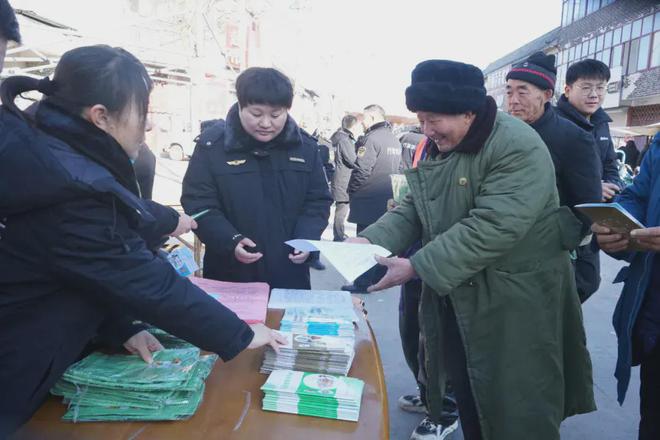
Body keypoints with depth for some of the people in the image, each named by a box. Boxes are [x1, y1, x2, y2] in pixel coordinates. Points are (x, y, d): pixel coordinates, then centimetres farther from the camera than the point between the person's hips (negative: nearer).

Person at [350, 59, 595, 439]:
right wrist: (373, 239, -10)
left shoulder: (518, 148, -21)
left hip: (516, 306, -7)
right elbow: (415, 208, 8)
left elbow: (492, 229, -29)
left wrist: (417, 267, -29)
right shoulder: (436, 147, 6)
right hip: (455, 302, 7)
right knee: (469, 404, 20)